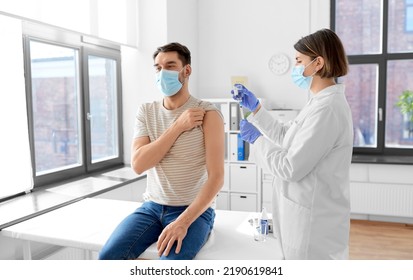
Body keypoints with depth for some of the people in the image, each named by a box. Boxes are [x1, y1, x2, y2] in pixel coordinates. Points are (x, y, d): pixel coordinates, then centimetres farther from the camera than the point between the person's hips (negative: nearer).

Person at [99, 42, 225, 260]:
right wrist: (178, 127, -16)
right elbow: (138, 164, -9)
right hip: (152, 207, 4)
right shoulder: (146, 112, 5)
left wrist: (183, 221, -24)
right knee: (109, 256, -16)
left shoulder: (207, 114, -9)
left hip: (194, 210, -4)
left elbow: (216, 177, -15)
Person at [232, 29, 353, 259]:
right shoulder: (321, 102, 8)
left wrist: (257, 139, -11)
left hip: (313, 218, -10)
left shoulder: (327, 109, -25)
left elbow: (290, 168, -24)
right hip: (307, 212, 10)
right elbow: (286, 137, 16)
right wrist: (255, 107, 13)